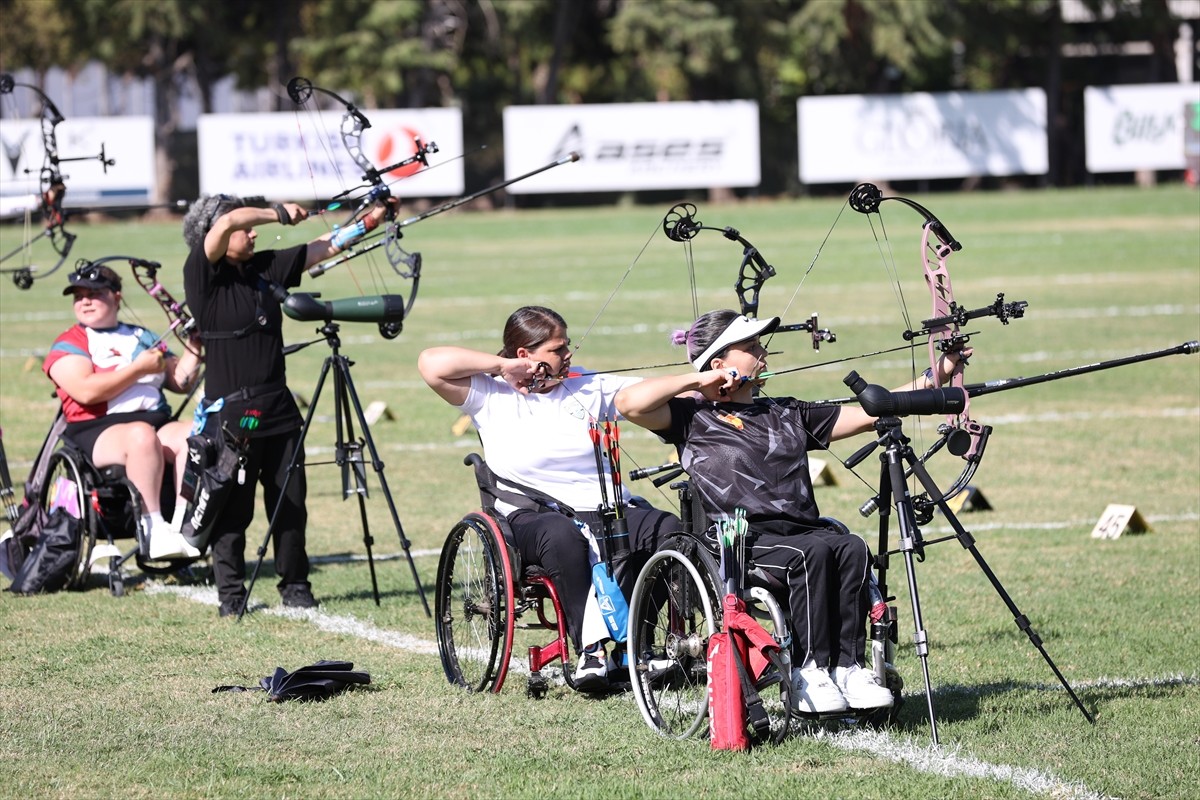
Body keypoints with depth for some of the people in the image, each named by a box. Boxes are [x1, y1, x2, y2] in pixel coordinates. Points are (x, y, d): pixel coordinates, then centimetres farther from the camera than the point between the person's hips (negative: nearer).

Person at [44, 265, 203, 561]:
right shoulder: (69, 345, 7)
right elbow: (86, 391, -12)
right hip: (97, 432, -4)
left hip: (159, 422, 5)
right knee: (142, 436, -37)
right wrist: (139, 369, -8)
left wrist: (194, 349, 4)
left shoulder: (143, 337, 24)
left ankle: (184, 526, -34)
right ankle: (154, 531, -39)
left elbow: (181, 383, 20)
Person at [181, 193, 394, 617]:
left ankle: (295, 585, 20)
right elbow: (229, 221, -20)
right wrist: (281, 213, -9)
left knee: (290, 503, 9)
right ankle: (231, 594, 9)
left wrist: (369, 220, 10)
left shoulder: (266, 268, 10)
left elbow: (322, 248, 15)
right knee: (232, 509, -1)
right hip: (230, 414, -6)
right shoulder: (203, 275, -7)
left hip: (278, 409, 6)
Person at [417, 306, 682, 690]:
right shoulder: (491, 396, 7)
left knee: (669, 528, -25)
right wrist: (503, 366, 0)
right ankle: (590, 647, -36)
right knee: (561, 535, -41)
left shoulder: (587, 386, 19)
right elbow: (431, 364, -3)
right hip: (533, 516, -4)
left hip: (608, 512, 4)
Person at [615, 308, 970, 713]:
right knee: (812, 552, -33)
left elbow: (869, 413, 23)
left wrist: (936, 375, 17)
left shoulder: (788, 414, 25)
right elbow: (628, 402, -7)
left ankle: (847, 667, -26)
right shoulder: (694, 416, 10)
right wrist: (697, 381, 2)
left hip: (801, 528, 5)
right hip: (740, 542, -5)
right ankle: (809, 673, -27)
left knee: (852, 548, -26)